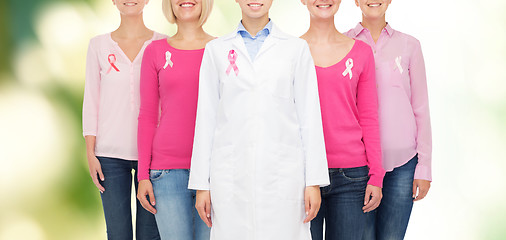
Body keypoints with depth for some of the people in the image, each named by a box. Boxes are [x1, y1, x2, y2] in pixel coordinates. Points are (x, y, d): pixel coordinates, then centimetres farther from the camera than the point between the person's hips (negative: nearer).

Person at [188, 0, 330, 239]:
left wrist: (314, 182, -1)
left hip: (283, 175, -1)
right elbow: (206, 119, 9)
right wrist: (201, 184, 4)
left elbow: (309, 117, 5)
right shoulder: (216, 50, 9)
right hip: (231, 178, 1)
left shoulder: (296, 48, 7)